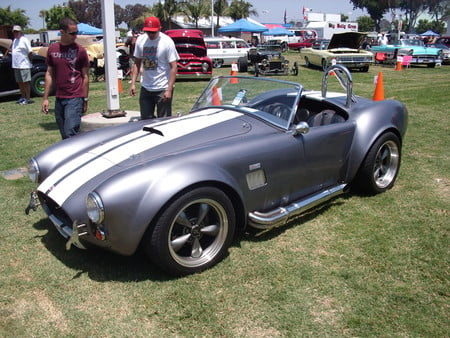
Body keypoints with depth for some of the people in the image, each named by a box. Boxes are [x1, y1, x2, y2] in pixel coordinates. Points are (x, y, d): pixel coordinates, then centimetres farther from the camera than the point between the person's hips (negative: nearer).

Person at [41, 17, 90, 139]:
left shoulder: (80, 50, -4)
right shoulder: (52, 49, 7)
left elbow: (85, 77, 0)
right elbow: (49, 74, 12)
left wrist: (85, 100, -2)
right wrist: (45, 98, 9)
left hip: (75, 98, -4)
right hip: (59, 99, 5)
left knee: (70, 134, -11)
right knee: (64, 136, 10)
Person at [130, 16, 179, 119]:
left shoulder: (167, 42, -10)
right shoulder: (140, 40, 5)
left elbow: (173, 67, -12)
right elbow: (137, 63, 13)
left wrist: (169, 89, -18)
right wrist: (133, 83, 5)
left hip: (163, 89, -5)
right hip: (145, 88, 5)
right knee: (145, 120, 11)